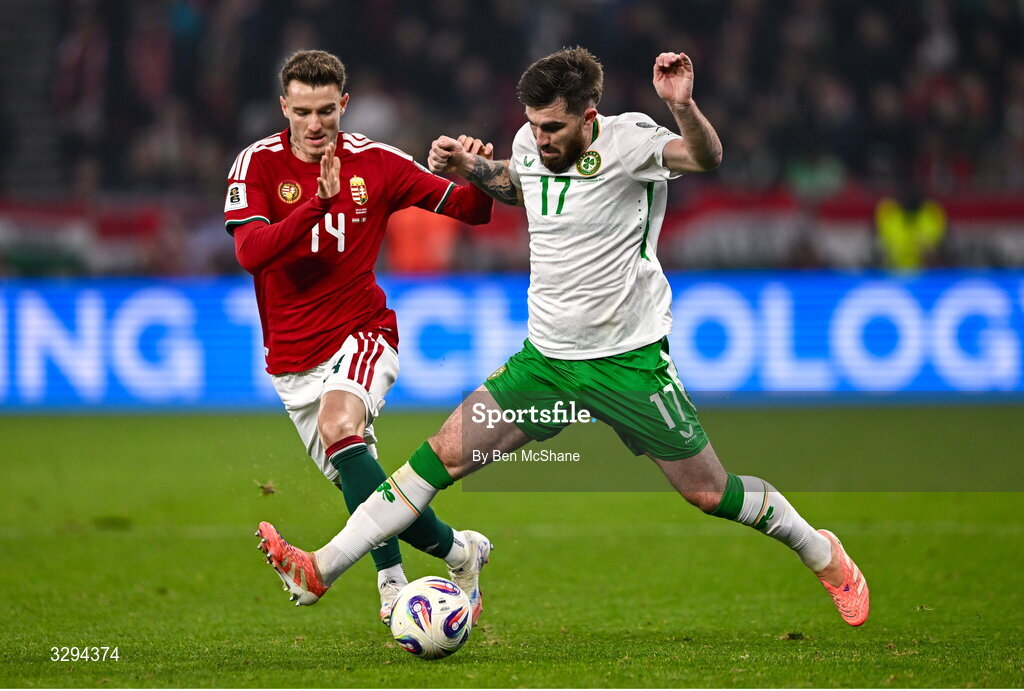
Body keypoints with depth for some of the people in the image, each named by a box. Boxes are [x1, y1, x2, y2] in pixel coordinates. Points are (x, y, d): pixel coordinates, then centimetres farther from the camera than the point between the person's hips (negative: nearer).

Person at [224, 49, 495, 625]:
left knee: (339, 424, -31)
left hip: (362, 334, -2)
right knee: (355, 476, 2)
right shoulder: (259, 164, -4)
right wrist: (319, 202, -30)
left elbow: (469, 210, 4)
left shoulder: (375, 163, -1)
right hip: (292, 356, 2)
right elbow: (249, 251, -19)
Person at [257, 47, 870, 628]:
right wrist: (468, 167, 8)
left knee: (708, 493, 3)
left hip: (629, 361, -5)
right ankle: (324, 568, -7)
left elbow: (706, 158, -33)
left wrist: (683, 107, -51)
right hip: (546, 357, 5)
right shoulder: (529, 145, 1)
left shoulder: (627, 141, -16)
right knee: (445, 455, -6)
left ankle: (821, 553, 29)